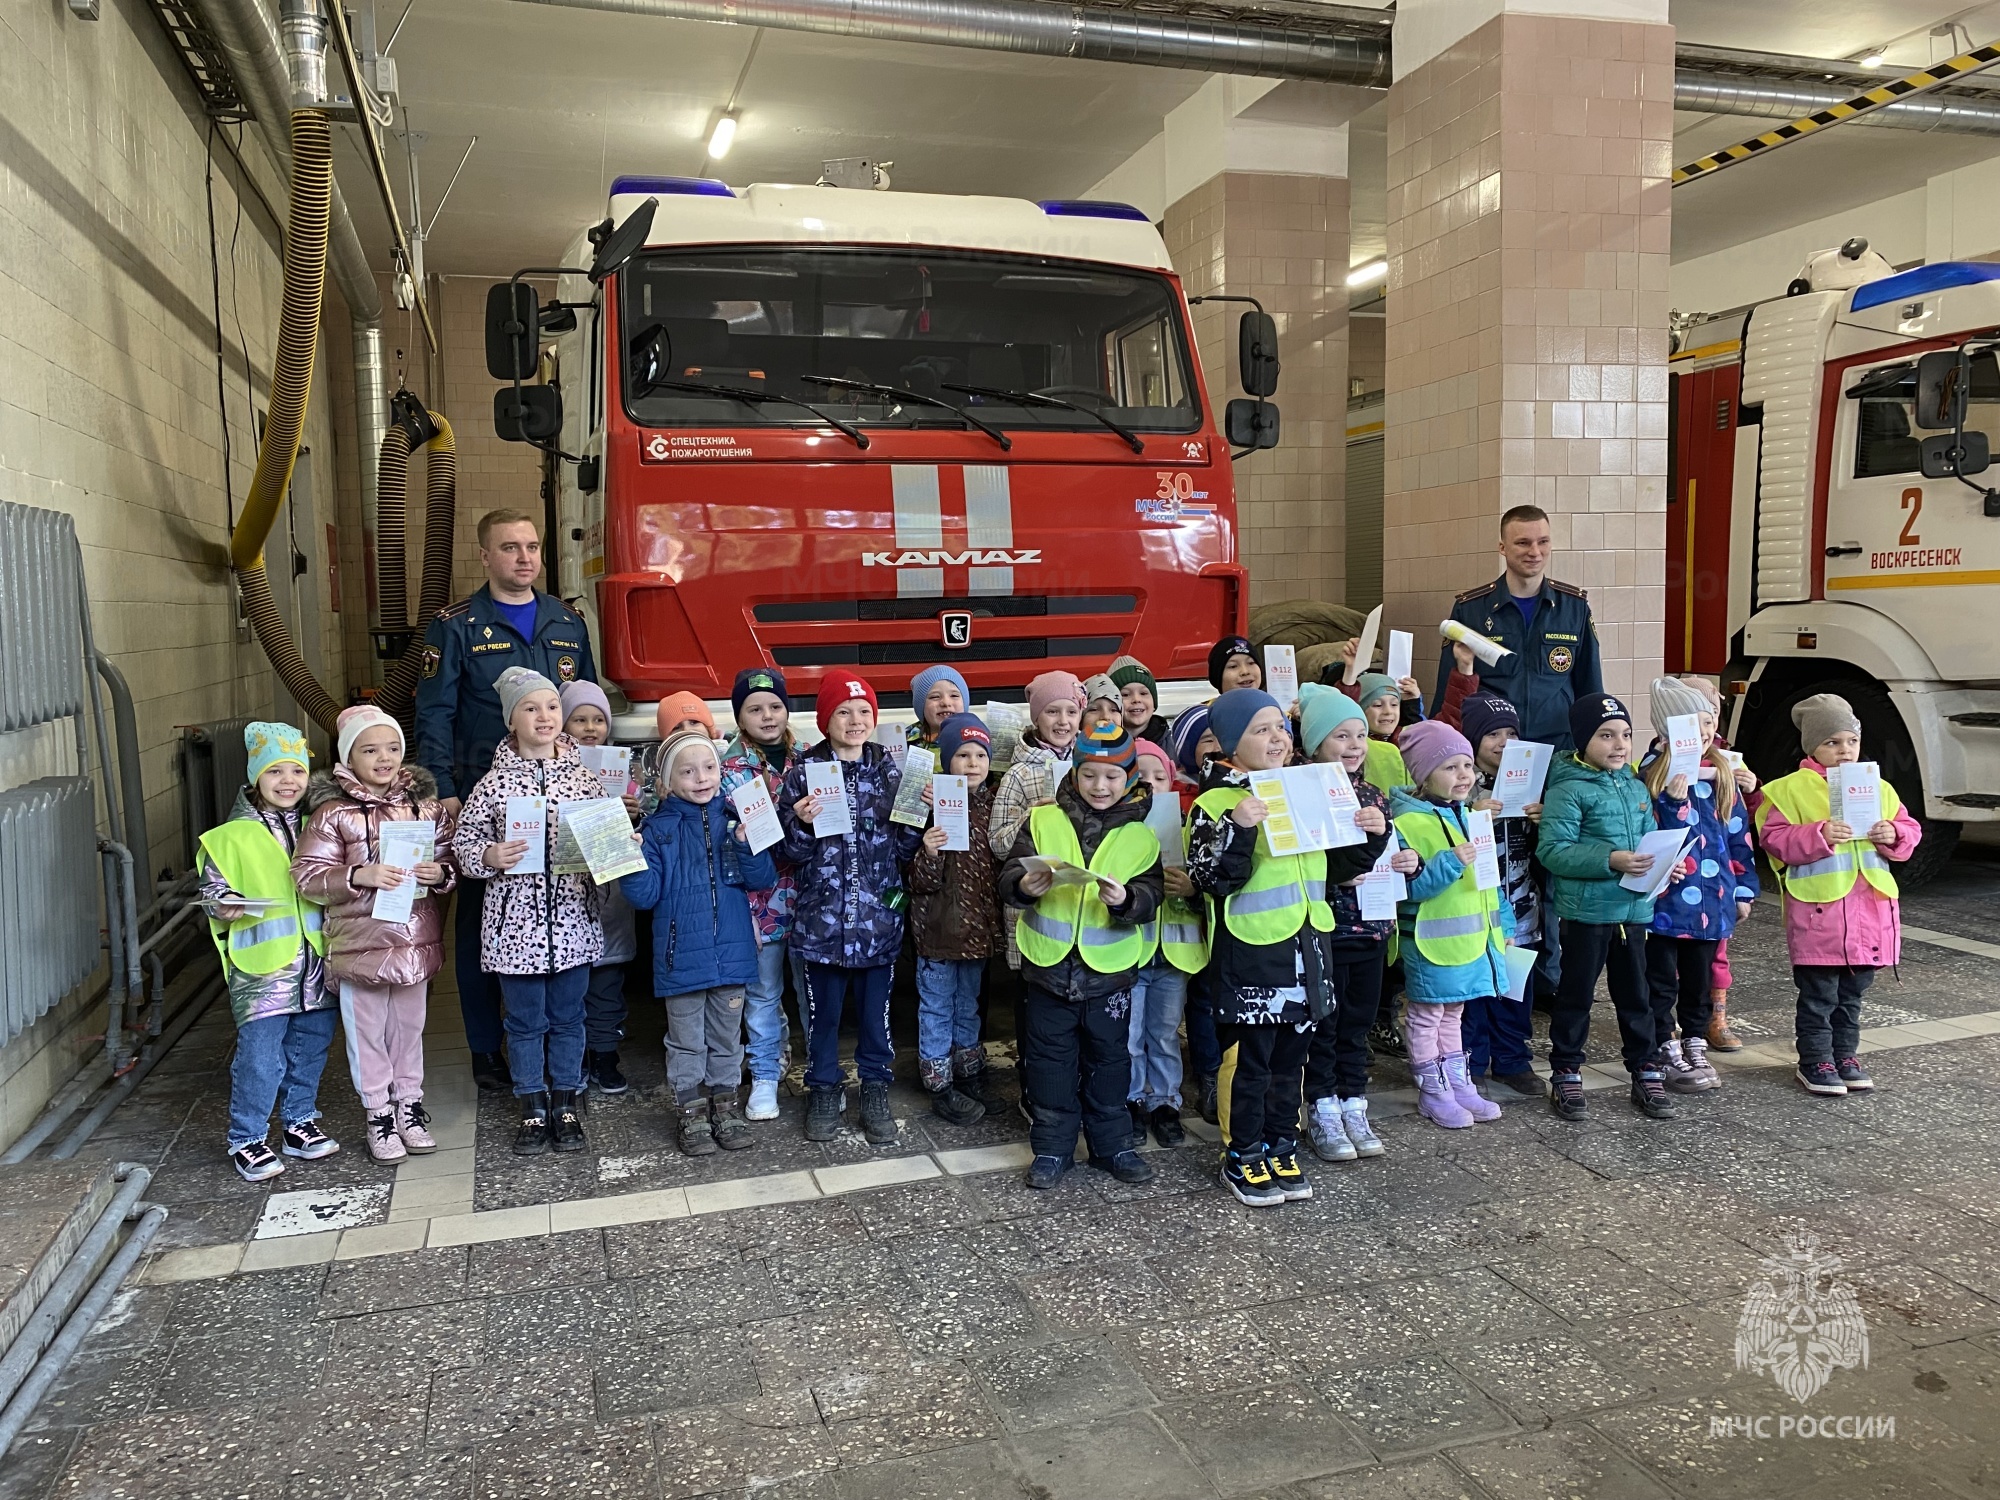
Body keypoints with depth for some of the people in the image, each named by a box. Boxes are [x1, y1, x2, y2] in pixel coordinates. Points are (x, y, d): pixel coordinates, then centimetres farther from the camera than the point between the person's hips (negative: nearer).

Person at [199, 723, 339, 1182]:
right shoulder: (233, 836, -4)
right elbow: (211, 890, -1)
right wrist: (224, 908, -21)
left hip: (314, 959, 5)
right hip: (260, 966, -5)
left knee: (310, 1048, 13)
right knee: (260, 1055, -4)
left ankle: (299, 1123, 30)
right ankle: (247, 1140, 12)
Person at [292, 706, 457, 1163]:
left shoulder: (425, 804, 1)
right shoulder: (333, 812, -9)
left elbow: (450, 859, 9)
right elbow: (307, 873, -10)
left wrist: (440, 873, -13)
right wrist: (359, 875, -24)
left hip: (417, 941, 3)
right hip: (360, 944, -3)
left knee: (409, 1027, 17)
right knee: (368, 1032, 10)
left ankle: (409, 1104, 33)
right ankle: (379, 1113, 26)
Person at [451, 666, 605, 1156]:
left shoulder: (582, 776, 2)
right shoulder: (495, 782, -4)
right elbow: (463, 838, 1)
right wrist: (489, 856, -18)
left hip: (572, 919, 1)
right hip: (516, 921, -1)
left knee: (568, 1016, 12)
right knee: (525, 1019, 10)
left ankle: (566, 1105, 27)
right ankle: (533, 1109, 25)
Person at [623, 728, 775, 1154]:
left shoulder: (735, 820, -1)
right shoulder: (657, 829, -6)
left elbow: (764, 880, -5)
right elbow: (646, 895, -8)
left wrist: (747, 845, -20)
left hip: (731, 952, 2)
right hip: (682, 955, -2)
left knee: (726, 1035, 16)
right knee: (687, 1039, 13)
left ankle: (725, 1104, 32)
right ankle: (692, 1111, 27)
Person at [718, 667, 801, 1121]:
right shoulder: (732, 768, -3)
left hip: (807, 892, 2)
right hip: (760, 894, -2)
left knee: (813, 985, 10)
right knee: (763, 991, 8)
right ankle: (765, 1078, 23)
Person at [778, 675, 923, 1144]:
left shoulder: (889, 771, 3)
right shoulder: (804, 772, -3)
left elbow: (904, 849, 5)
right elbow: (793, 853, -2)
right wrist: (801, 824, -21)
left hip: (878, 915, 1)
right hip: (822, 914, -1)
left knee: (875, 1007, 10)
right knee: (822, 1009, 11)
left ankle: (875, 1092, 27)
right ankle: (823, 1092, 29)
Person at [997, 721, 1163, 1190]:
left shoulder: (1139, 835, 1)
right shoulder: (1043, 821, 0)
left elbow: (1151, 895, -4)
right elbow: (1008, 877, -2)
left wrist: (1126, 900, -26)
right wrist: (1025, 886, -24)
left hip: (1108, 970, 0)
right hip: (1049, 964, 0)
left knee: (1108, 1059, 14)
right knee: (1050, 1060, 9)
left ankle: (1112, 1145, 29)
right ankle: (1052, 1147, 23)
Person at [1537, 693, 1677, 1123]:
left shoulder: (1636, 788, 10)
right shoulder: (1567, 789, -12)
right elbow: (1552, 850, -19)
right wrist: (1610, 860, -25)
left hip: (1634, 908, 6)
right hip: (1586, 910, -6)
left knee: (1636, 995, 16)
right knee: (1575, 995, 5)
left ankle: (1647, 1074, 27)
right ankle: (1566, 1077, 17)